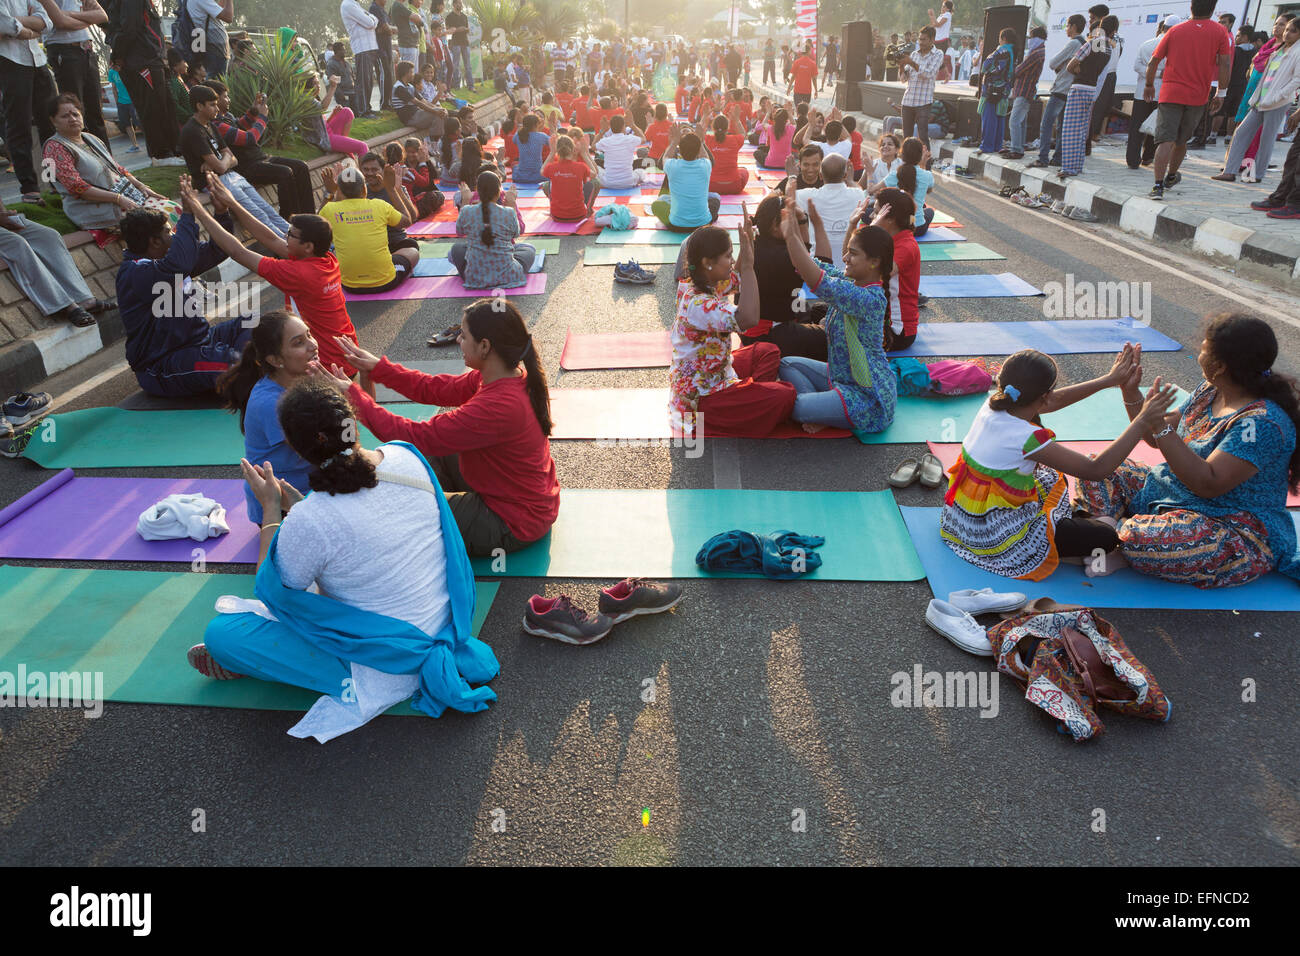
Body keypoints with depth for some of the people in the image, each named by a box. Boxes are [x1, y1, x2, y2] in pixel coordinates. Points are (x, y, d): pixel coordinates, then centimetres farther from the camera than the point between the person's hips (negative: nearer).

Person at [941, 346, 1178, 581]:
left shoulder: (995, 403, -6)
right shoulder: (1027, 439, -29)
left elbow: (1053, 401, 11)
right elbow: (1096, 469, -24)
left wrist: (1109, 380, 13)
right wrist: (1143, 421, -21)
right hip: (995, 538, -9)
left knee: (1053, 478, 29)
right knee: (1106, 536, -3)